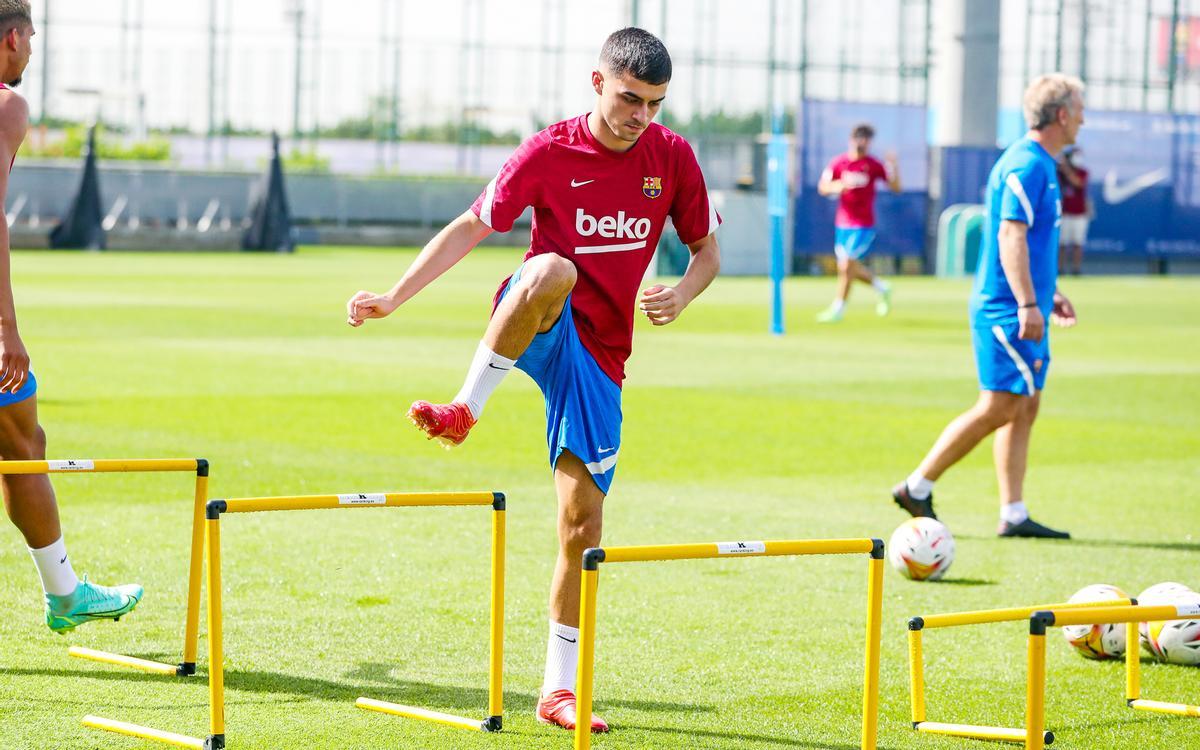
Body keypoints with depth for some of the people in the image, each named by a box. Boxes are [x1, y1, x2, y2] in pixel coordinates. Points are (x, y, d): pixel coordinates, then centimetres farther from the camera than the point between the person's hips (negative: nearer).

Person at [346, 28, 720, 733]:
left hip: (601, 353, 3)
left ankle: (560, 687, 8)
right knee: (553, 270, -40)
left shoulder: (673, 157, 1)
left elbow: (707, 251, 11)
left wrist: (682, 294, -12)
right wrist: (395, 296, -10)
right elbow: (471, 227, -1)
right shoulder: (549, 153, -7)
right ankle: (465, 409, -32)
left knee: (584, 518, -2)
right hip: (539, 328, -3)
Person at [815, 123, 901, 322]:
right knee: (850, 268, 8)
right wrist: (841, 185, -23)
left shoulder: (873, 165, -2)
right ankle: (882, 288, 32)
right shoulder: (838, 162, 2)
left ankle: (838, 308, -3)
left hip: (863, 225, -4)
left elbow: (896, 187, 2)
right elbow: (823, 187, -4)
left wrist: (893, 166, -14)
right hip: (842, 224, 4)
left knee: (847, 265, -12)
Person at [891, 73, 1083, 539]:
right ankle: (918, 487, -1)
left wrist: (1048, 294, 29)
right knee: (998, 408, -9)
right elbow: (1011, 236, -23)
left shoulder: (1038, 164, 17)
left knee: (1024, 408, 8)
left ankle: (1013, 514, 8)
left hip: (1019, 309, 10)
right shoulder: (1027, 166, -15)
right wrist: (1028, 304, -27)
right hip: (1007, 309, -10)